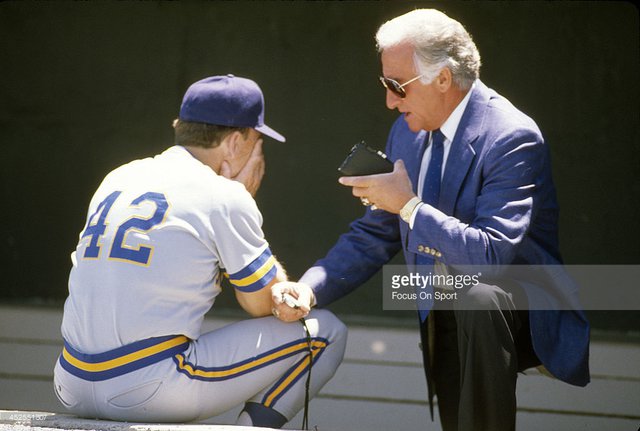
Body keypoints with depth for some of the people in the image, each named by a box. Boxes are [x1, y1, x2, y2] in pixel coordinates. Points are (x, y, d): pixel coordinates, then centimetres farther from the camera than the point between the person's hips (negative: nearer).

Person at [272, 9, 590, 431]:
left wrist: (409, 206, -27)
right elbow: (375, 235, 9)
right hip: (444, 316, 7)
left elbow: (492, 254, -30)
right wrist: (308, 289, -7)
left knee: (478, 298, -37)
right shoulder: (407, 132, 5)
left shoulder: (512, 138, -20)